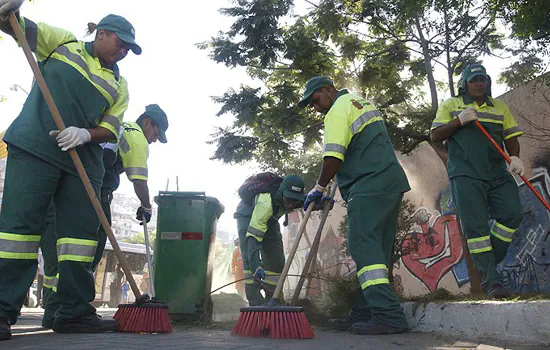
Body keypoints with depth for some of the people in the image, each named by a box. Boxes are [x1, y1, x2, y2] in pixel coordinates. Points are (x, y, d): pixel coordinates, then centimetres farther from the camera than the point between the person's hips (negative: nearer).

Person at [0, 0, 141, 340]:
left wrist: (85, 134, -13)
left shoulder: (119, 84, 17)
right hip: (34, 149, -4)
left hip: (84, 159, 4)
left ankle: (75, 312, 9)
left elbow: (111, 129, 8)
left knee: (82, 231, 1)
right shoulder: (64, 43, 13)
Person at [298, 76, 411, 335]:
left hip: (370, 187, -10)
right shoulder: (362, 102, 27)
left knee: (364, 246, -14)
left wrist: (319, 188, -3)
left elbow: (334, 157, -15)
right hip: (392, 182, 10)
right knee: (378, 249, 7)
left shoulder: (338, 110, -4)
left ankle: (387, 314, -21)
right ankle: (368, 312, 10)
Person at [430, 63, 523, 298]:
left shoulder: (500, 107, 21)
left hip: (498, 173, 4)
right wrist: (459, 121, -10)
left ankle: (486, 263, 4)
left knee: (512, 213, -13)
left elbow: (511, 137, 14)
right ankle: (491, 280, -4)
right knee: (475, 225, -9)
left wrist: (515, 157, -7)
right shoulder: (450, 105, 13)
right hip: (465, 174, -3)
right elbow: (435, 136, 4)